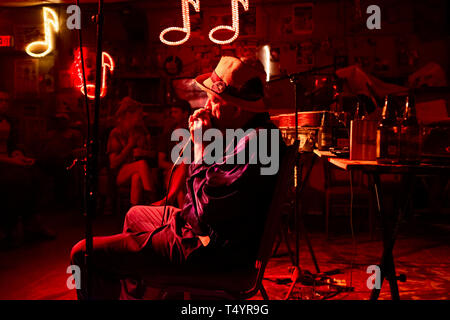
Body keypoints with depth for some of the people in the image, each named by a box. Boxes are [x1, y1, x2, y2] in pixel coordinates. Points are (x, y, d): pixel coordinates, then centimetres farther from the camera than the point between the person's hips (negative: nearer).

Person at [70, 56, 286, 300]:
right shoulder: (250, 131, 6)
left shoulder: (253, 143, -28)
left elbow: (206, 210, -28)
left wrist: (200, 146, -21)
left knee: (83, 254, -8)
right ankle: (129, 295, 47)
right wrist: (204, 144, -3)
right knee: (135, 215, 34)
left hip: (210, 251, -11)